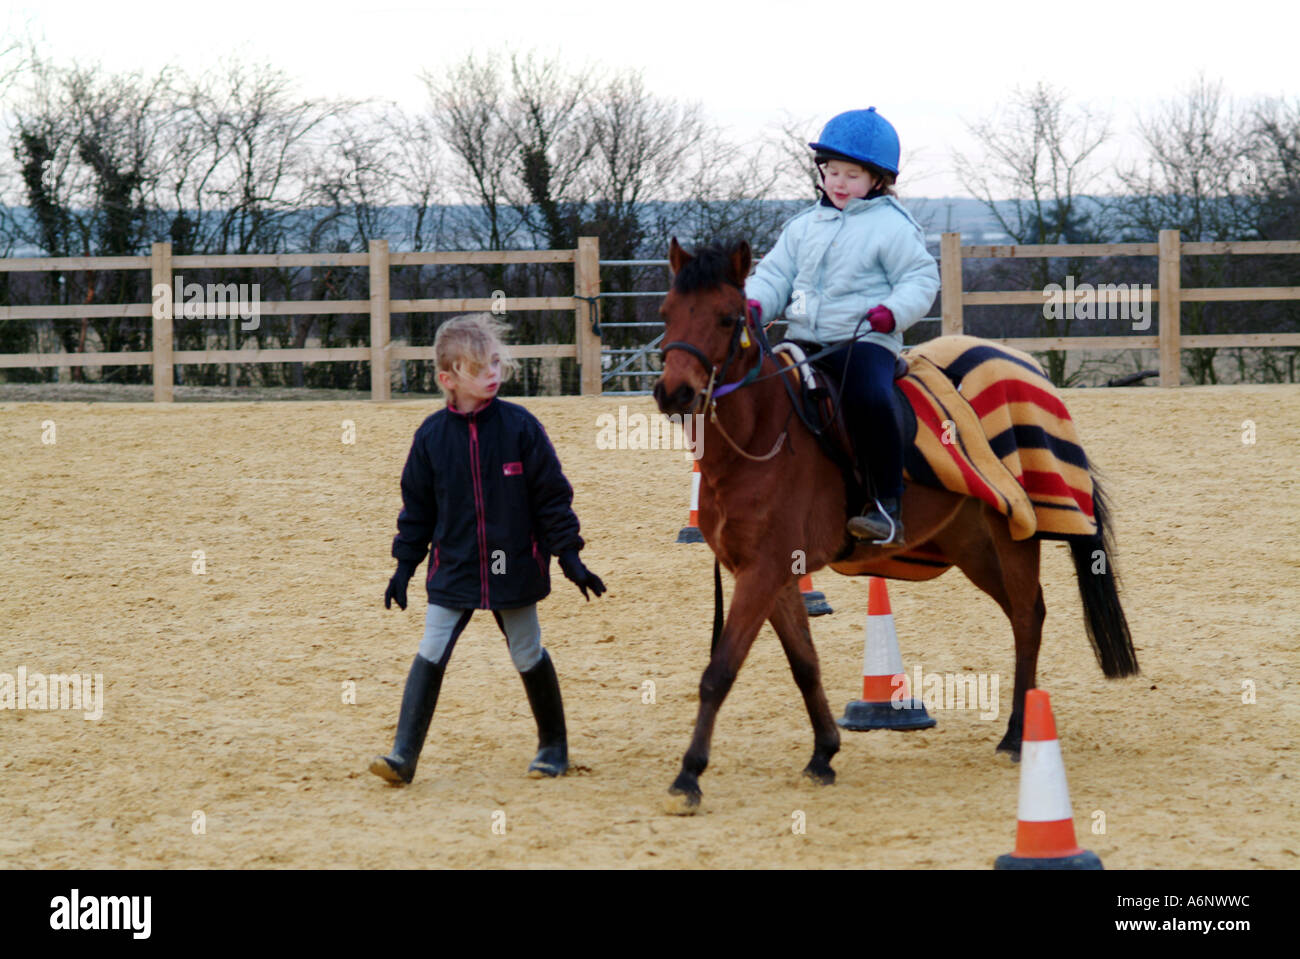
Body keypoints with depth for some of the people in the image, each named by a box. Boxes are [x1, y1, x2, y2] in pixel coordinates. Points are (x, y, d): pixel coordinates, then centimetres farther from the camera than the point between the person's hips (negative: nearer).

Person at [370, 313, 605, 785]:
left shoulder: (520, 427, -7)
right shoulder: (432, 435, -4)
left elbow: (552, 497, -2)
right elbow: (417, 507, 6)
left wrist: (570, 558, -3)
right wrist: (404, 565, 5)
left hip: (513, 568, -1)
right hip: (452, 569, 1)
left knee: (528, 656, 11)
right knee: (431, 654, -6)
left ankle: (553, 744, 30)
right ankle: (403, 753, -6)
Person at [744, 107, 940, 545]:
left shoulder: (892, 226, 1)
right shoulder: (804, 226, 18)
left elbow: (921, 279, -1)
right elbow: (776, 274, 18)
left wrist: (894, 310, -20)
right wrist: (755, 302, -3)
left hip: (865, 341, -6)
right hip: (804, 340, 6)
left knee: (870, 397, -35)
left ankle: (888, 506, -29)